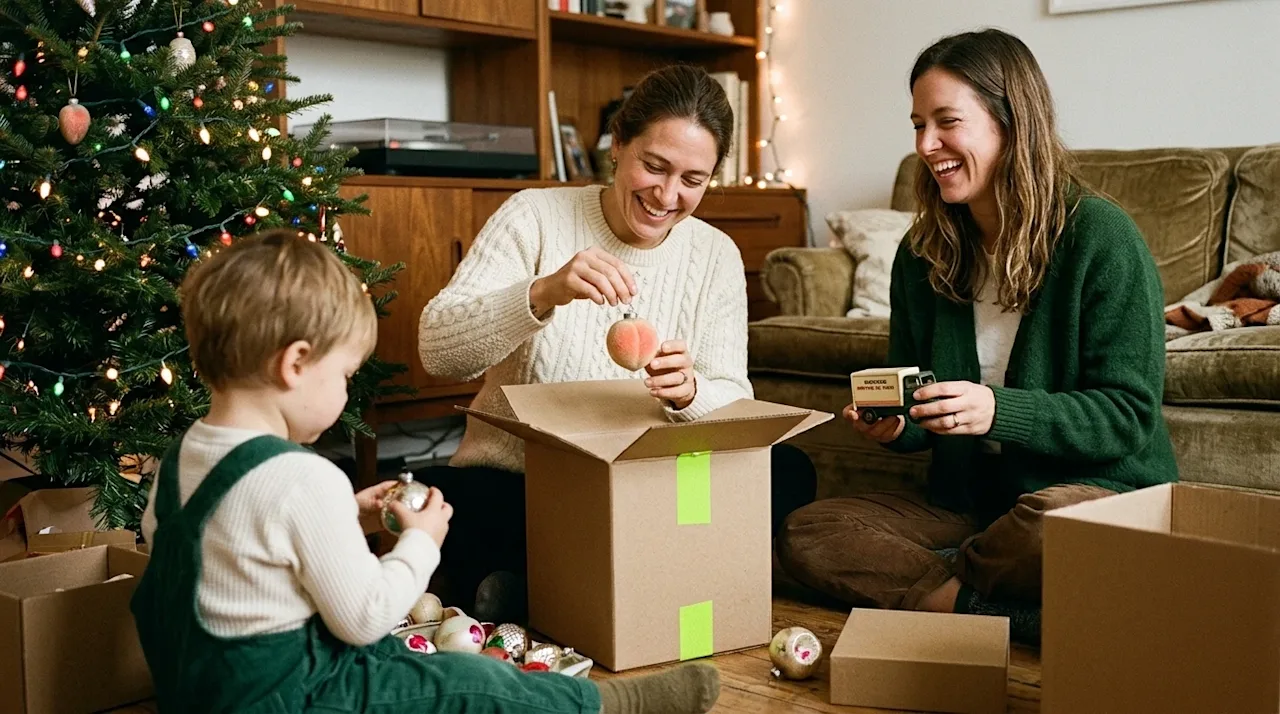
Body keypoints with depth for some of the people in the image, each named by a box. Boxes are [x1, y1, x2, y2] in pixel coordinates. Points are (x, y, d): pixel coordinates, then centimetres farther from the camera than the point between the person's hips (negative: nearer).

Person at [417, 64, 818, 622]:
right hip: (514, 485, -3)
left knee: (790, 472, -21)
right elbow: (437, 350, -16)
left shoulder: (716, 256, 4)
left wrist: (688, 391, -26)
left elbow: (734, 402, -2)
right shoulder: (535, 215, -6)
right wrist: (544, 292, -34)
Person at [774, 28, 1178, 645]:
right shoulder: (921, 255, 9)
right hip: (967, 502, 6)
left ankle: (940, 585, -11)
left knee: (1049, 521, -41)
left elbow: (1130, 414, -12)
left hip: (1105, 494, -6)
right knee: (802, 533, -15)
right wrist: (893, 425, -10)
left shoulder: (1100, 236, -9)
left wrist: (997, 411, -27)